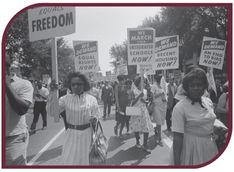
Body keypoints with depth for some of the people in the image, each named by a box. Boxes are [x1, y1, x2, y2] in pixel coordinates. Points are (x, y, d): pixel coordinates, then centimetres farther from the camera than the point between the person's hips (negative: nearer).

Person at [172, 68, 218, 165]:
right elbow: (177, 137, -20)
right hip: (191, 147, -6)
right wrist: (176, 163, -19)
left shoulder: (208, 101, 0)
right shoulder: (180, 108, -19)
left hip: (210, 146, 6)